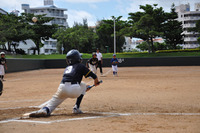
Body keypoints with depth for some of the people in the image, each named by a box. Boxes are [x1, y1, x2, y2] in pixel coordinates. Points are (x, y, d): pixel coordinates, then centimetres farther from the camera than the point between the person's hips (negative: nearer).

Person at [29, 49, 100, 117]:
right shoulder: (81, 66, 17)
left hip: (62, 89, 3)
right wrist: (96, 82, 37)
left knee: (53, 102, 11)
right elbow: (94, 76, 13)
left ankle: (45, 109, -26)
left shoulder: (67, 68, 31)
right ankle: (76, 108, 20)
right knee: (83, 85, 27)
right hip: (74, 91, -3)